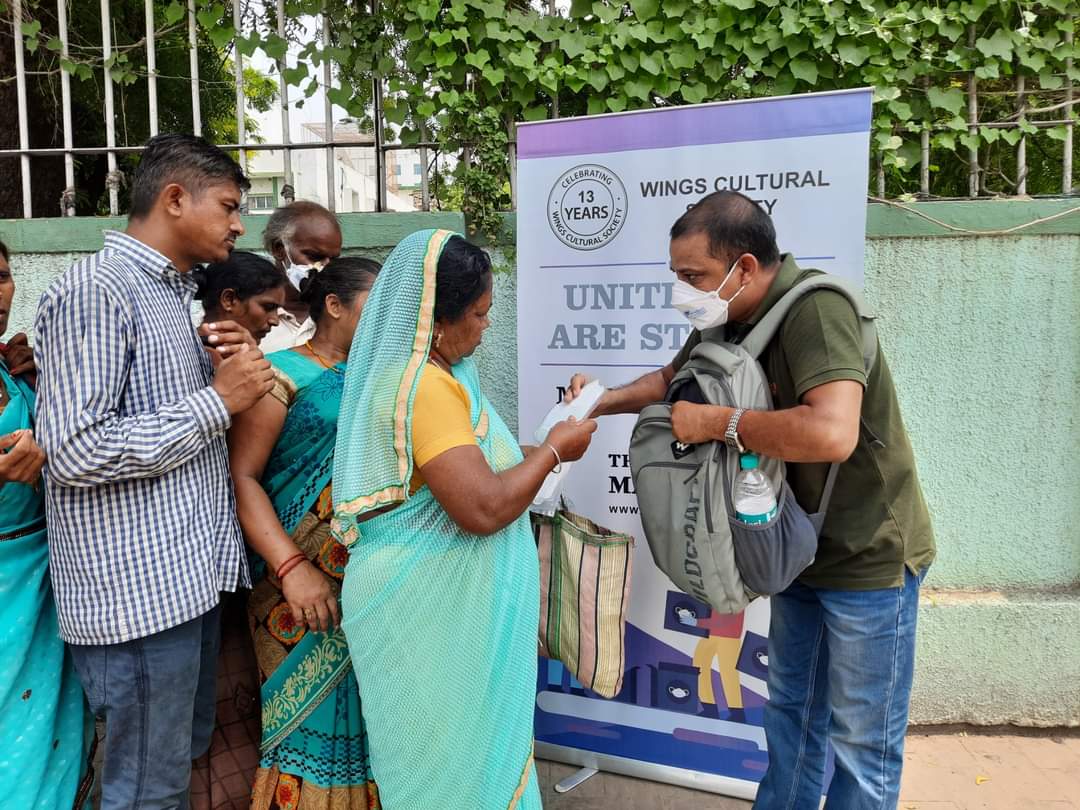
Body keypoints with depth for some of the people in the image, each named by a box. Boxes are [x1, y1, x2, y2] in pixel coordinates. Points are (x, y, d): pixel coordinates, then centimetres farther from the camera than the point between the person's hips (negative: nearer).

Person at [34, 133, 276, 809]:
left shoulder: (175, 293, 16)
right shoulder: (95, 290, -14)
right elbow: (74, 451, -23)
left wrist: (233, 373, 3)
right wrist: (218, 399, -16)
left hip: (190, 575, 9)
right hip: (137, 592, -9)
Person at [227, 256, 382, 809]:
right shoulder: (284, 375, -5)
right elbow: (240, 476, -12)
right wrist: (291, 568, -21)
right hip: (306, 589, -5)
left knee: (367, 717, 15)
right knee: (311, 716, 6)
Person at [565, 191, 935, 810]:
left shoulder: (815, 310, -28)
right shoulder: (729, 316, -2)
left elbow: (831, 433, -43)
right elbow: (673, 378, 14)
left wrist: (718, 422, -30)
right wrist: (607, 401, -4)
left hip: (869, 554, -8)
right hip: (803, 546, 8)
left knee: (862, 737, 9)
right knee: (792, 706, 24)